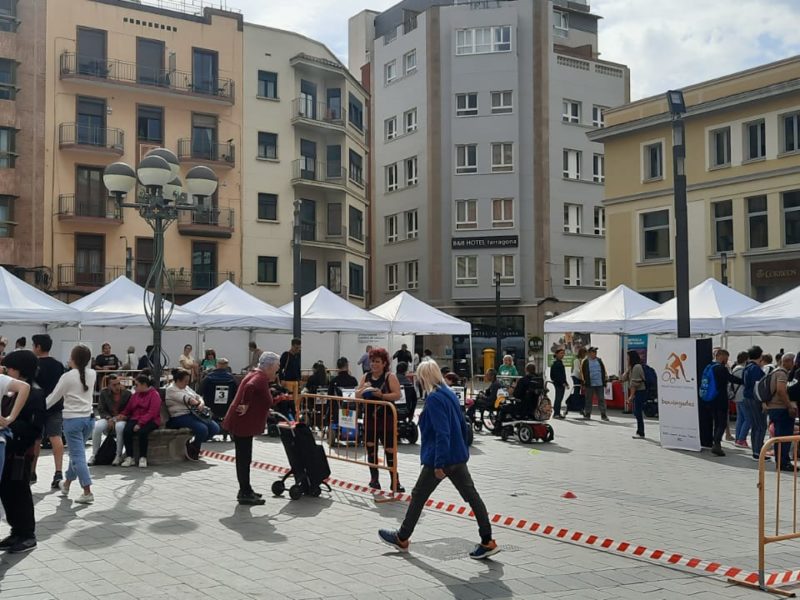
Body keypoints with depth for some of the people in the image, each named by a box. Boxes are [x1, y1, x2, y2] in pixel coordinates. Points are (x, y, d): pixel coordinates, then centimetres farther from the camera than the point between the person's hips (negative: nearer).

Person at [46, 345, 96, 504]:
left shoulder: (68, 376, -12)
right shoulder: (92, 374, 0)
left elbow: (54, 396, -2)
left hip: (72, 419, -6)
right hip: (88, 418, 6)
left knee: (78, 456, -3)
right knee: (76, 453, 22)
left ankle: (88, 492, -9)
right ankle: (66, 484, 39)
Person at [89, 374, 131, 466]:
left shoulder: (127, 394, -4)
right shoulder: (104, 392, 2)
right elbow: (101, 409, 3)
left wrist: (116, 419, -16)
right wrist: (109, 418, -15)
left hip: (121, 419, -2)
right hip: (108, 419, 2)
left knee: (120, 426, -38)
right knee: (97, 426, -31)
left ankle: (118, 456, -25)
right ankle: (94, 455, -16)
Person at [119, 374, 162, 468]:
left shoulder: (154, 394, -5)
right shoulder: (135, 394, 17)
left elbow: (152, 413, -15)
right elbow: (128, 409, 17)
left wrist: (140, 423, -24)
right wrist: (123, 415, -5)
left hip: (150, 421, -5)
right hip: (135, 419, 5)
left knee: (142, 431, -36)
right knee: (126, 431, -25)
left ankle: (143, 458, -21)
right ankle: (129, 457, -16)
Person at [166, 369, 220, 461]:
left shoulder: (186, 387, 21)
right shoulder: (171, 389, -6)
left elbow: (197, 396, 16)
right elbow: (187, 399, -15)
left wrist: (201, 404, -6)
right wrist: (198, 404, -6)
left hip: (192, 414, 9)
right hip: (180, 417, -9)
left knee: (215, 428, -8)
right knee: (202, 429, -30)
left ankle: (194, 443, 10)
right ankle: (193, 452, -4)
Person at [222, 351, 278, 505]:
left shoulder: (257, 375, 14)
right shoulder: (261, 378, -17)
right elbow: (249, 387, -38)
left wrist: (266, 411, 26)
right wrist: (246, 405, -27)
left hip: (243, 423, 10)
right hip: (242, 423, -10)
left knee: (244, 458, 17)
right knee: (244, 458, -3)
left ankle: (245, 490, 26)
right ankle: (245, 494, 2)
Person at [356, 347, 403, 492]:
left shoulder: (390, 377, -6)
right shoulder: (366, 376, 9)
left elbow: (397, 395, -15)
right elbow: (357, 395, 9)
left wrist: (382, 395, -27)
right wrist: (363, 389, -12)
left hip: (386, 419, -5)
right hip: (369, 418, 5)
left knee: (390, 450, -4)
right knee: (371, 449, 9)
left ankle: (394, 481, 1)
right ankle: (374, 478, 20)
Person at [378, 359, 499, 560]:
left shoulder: (434, 399, -18)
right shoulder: (450, 394, 9)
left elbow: (442, 433, -23)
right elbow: (462, 425, 16)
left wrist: (439, 464, -23)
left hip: (441, 459, -8)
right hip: (458, 457, 8)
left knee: (418, 496, 7)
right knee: (471, 495, 6)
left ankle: (402, 538, 21)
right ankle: (487, 542, 5)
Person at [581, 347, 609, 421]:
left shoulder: (599, 360, 11)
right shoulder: (585, 362, 0)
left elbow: (603, 371, 15)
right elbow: (582, 372, 0)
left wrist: (605, 380, 10)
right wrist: (584, 383, -3)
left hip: (600, 384, 3)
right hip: (589, 384, -3)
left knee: (601, 399, 2)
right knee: (589, 400, 5)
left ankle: (603, 414, 7)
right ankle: (587, 414, 15)